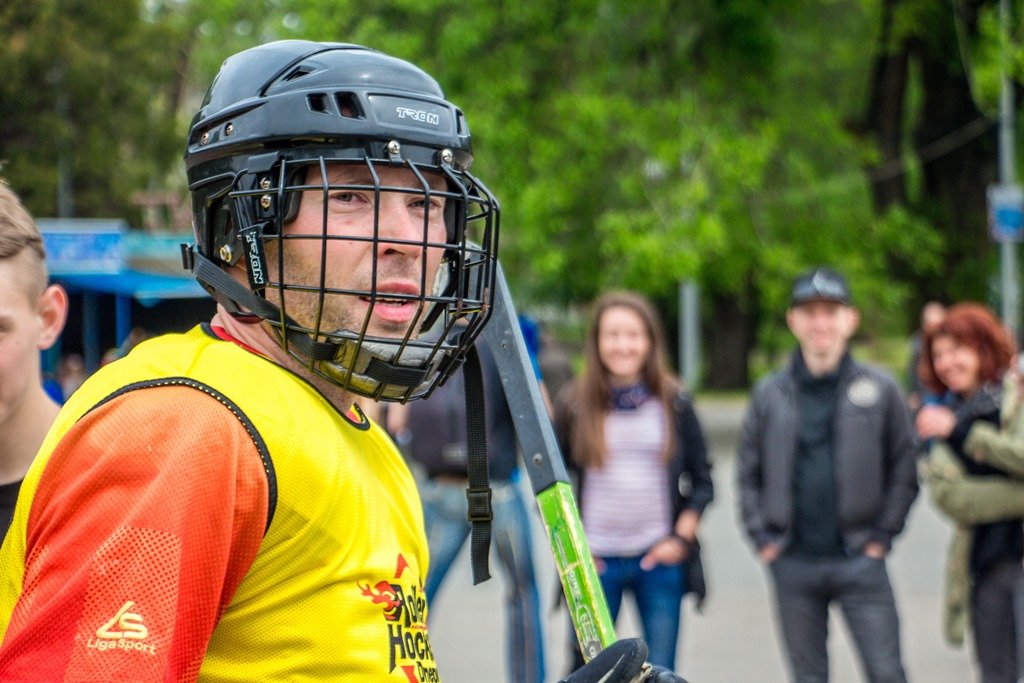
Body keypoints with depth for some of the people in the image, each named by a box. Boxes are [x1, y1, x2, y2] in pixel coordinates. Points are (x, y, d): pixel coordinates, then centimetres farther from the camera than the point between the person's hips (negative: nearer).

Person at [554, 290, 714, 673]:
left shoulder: (674, 403, 4)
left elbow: (702, 481, 9)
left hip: (659, 560, 1)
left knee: (661, 673, 3)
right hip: (596, 562, -1)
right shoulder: (575, 404, 1)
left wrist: (681, 538, -2)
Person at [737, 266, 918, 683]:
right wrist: (762, 538, 2)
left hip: (859, 559, -2)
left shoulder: (879, 389, 1)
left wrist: (883, 535, -3)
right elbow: (748, 472, 11)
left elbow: (904, 469, 4)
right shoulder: (769, 394, 6)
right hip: (793, 565, 2)